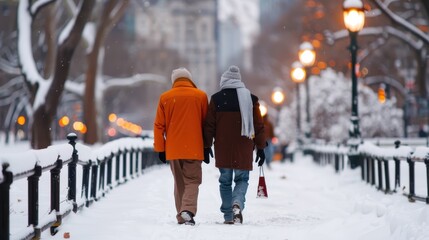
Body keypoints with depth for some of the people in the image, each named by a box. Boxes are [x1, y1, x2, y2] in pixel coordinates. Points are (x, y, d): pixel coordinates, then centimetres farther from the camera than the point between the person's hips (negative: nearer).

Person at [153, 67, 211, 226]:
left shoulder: (165, 98, 3)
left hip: (173, 149, 2)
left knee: (179, 182, 14)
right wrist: (206, 148, 8)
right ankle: (188, 210, -21)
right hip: (194, 148, -2)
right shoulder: (200, 96, 1)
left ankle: (181, 217, 14)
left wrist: (160, 149, 9)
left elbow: (159, 125, 4)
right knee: (192, 180, 2)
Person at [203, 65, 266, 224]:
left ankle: (228, 216, 9)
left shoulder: (216, 99, -1)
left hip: (222, 149, 0)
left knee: (225, 181, 10)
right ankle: (237, 203, -17)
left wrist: (207, 146, 9)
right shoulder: (250, 98, 2)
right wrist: (260, 148, 10)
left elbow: (209, 125, 1)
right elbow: (259, 126, 4)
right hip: (244, 150, 0)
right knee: (242, 179, 11)